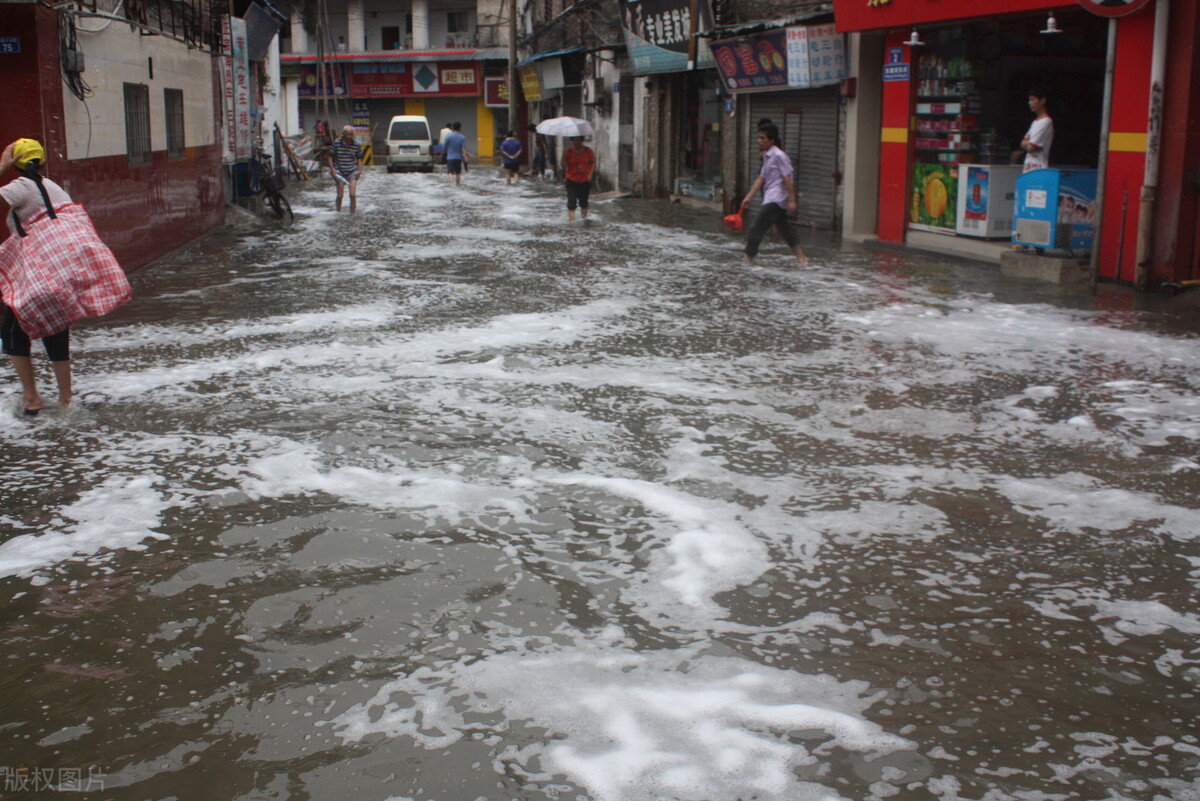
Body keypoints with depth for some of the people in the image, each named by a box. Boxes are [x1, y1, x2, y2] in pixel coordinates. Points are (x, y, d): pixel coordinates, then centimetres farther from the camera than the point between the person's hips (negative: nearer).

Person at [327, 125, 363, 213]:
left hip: (352, 172, 1)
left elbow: (359, 158, 13)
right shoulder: (336, 143, -5)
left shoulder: (356, 145, 1)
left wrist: (360, 169, -1)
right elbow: (330, 157, 3)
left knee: (353, 195, -8)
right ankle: (338, 212, 17)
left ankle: (352, 213, 2)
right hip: (339, 172, -1)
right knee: (340, 195, -2)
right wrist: (332, 169, -8)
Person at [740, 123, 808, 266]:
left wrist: (791, 200, -18)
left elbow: (787, 178, -16)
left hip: (775, 199, -10)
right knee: (783, 228, 15)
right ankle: (801, 257, 20)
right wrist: (749, 197, 11)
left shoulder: (779, 156, -14)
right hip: (771, 199, 10)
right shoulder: (767, 156, 14)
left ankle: (749, 258, -6)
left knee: (757, 227, -10)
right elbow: (761, 178, 15)